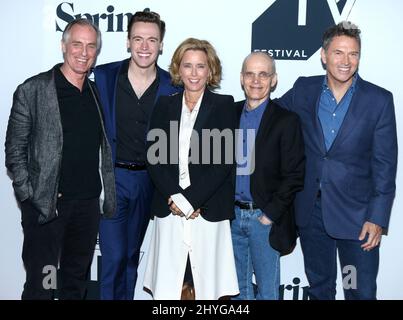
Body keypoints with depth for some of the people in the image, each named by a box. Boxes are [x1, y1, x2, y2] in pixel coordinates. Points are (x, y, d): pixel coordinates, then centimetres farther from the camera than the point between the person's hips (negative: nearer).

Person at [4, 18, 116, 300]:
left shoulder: (98, 93, 9)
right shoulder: (32, 91, -6)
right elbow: (14, 152, -5)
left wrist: (108, 198, 7)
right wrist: (30, 197, -11)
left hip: (88, 204, 5)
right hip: (46, 206, -4)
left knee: (77, 282, 16)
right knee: (40, 286, 4)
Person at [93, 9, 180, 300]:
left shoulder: (172, 87, -3)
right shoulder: (103, 76, -5)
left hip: (148, 179, 2)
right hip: (111, 177, -2)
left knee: (132, 254, 16)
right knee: (114, 255, -3)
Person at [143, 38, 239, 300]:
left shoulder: (224, 105, 3)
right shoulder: (165, 106, 11)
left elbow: (223, 160, -5)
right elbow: (154, 156, 3)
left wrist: (191, 200, -11)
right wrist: (175, 197, -9)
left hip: (208, 210, -2)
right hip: (169, 208, 2)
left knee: (206, 281, 1)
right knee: (168, 283, 3)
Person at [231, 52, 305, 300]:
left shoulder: (287, 121, -7)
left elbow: (294, 176, -10)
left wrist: (270, 215, -13)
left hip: (265, 218, -4)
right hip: (232, 214, 4)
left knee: (267, 290, 9)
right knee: (238, 288, 17)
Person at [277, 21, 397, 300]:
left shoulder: (379, 100, -6)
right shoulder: (304, 90, 0)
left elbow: (384, 164, -6)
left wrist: (377, 218, -11)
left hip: (356, 213, -2)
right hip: (311, 210, 3)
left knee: (361, 292, 6)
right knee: (319, 287, 19)